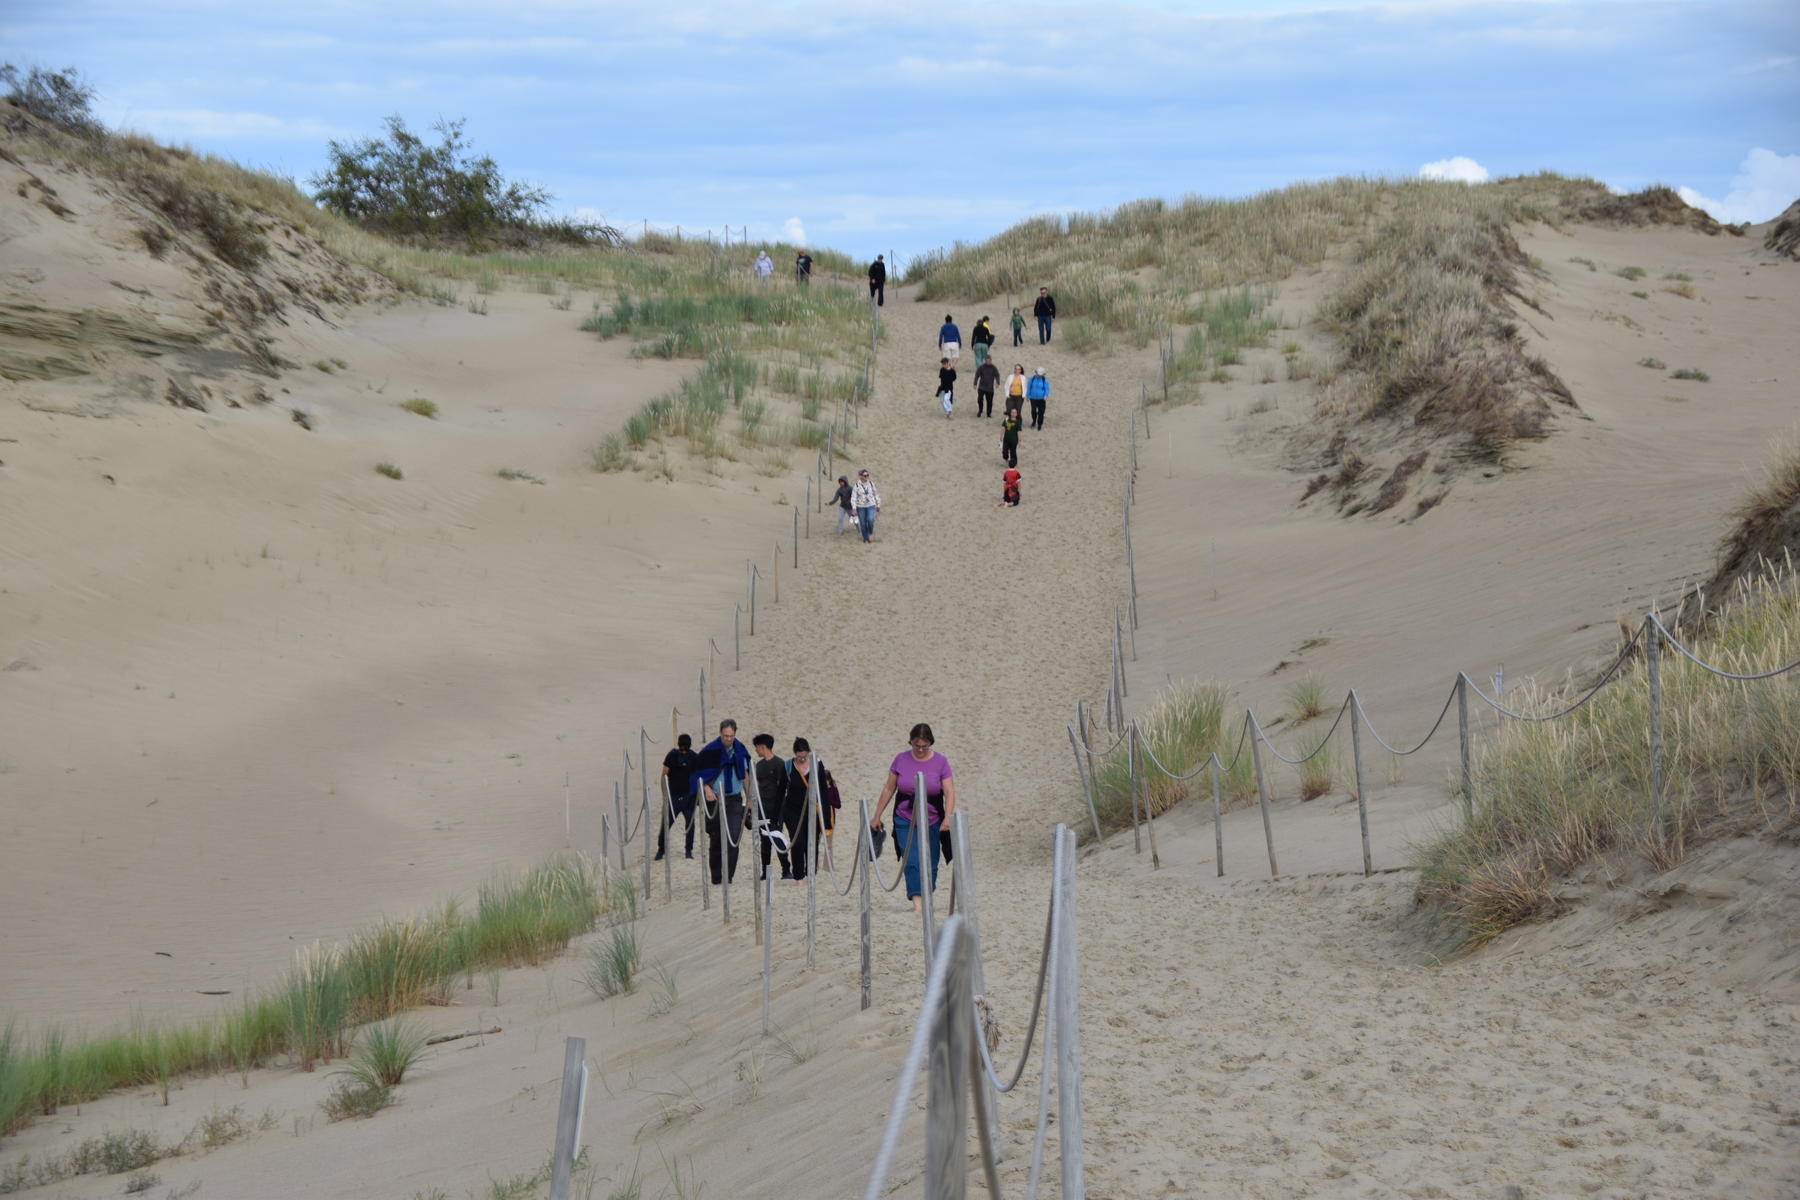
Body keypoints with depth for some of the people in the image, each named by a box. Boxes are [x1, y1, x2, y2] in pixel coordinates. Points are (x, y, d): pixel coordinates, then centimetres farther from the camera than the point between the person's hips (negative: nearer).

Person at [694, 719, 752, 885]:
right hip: (715, 800, -3)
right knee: (717, 840, 2)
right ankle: (716, 878, 13)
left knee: (734, 837, -8)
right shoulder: (710, 750, -6)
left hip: (734, 799, 3)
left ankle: (728, 876, -4)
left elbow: (745, 773, 15)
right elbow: (700, 774, -3)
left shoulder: (740, 750, 6)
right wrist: (707, 789, -18)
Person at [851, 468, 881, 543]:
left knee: (870, 520, -22)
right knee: (863, 524, 3)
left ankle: (870, 532, 7)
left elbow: (876, 495, 6)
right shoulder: (857, 486, -9)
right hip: (860, 507, 0)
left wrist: (878, 506, 9)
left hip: (870, 506, 0)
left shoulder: (871, 484, -2)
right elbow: (853, 497, -10)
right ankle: (865, 539, 21)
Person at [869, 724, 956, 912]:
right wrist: (877, 816, 10)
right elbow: (889, 788, 8)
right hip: (905, 821, 0)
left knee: (930, 864, 6)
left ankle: (926, 900, 22)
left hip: (932, 822, 0)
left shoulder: (940, 762, -3)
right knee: (912, 862, -13)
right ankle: (917, 903, -19)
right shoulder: (901, 760, 0)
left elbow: (949, 792, -6)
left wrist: (947, 818, -20)